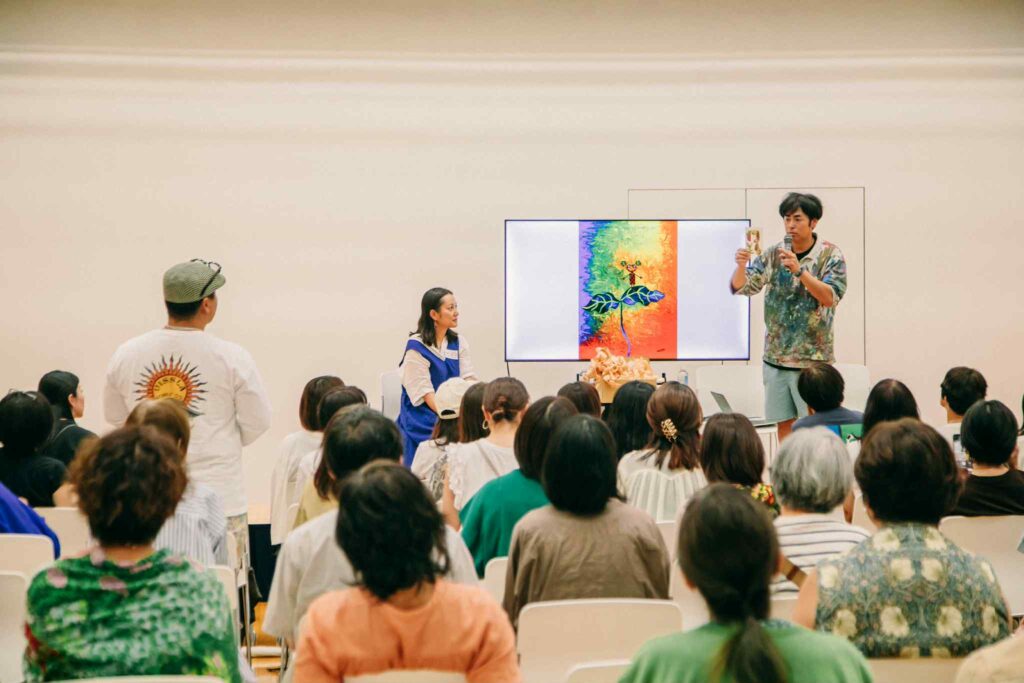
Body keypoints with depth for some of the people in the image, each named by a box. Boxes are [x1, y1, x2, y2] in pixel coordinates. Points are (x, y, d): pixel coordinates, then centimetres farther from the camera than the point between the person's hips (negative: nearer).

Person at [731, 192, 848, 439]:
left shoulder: (830, 255, -4)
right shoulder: (774, 254, 5)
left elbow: (830, 298, -16)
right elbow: (740, 288, 1)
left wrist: (799, 270, -27)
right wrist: (741, 265, -21)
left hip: (813, 357, -4)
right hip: (776, 356, 4)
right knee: (784, 425, 9)